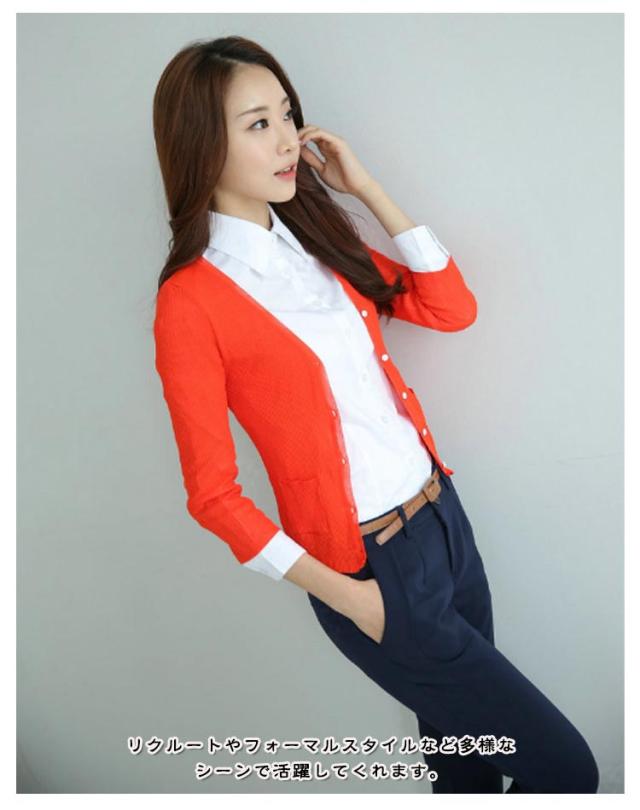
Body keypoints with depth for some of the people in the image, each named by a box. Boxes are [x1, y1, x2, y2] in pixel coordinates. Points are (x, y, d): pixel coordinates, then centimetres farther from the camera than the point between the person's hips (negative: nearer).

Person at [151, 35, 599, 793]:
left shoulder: (318, 239, 6)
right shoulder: (191, 301, -14)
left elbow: (453, 309, 3)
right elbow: (213, 494, -11)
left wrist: (367, 189, -3)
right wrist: (342, 595, -12)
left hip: (444, 517, 6)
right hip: (371, 567, -6)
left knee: (466, 756, 22)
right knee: (565, 769, 4)